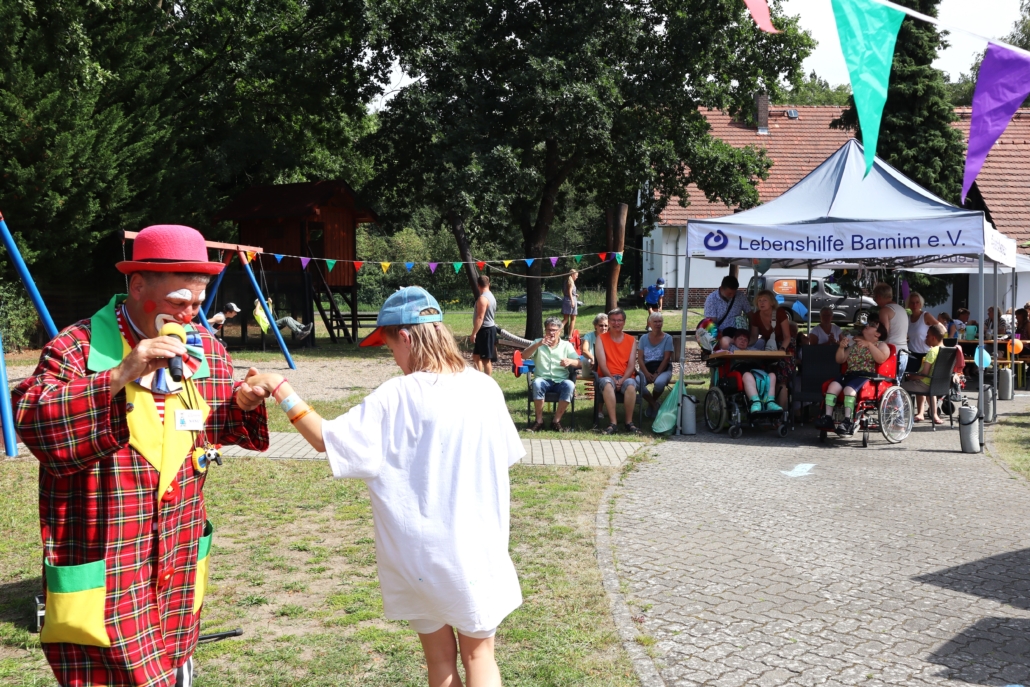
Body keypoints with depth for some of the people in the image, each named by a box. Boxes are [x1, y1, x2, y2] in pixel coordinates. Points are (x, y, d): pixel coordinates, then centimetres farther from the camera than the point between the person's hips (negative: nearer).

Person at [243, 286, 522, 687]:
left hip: (421, 551, -2)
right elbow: (505, 459, 5)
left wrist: (280, 389, -4)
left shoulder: (396, 398, -14)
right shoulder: (485, 388, -6)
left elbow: (325, 440, -12)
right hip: (475, 546, 2)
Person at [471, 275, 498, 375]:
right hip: (489, 329, 10)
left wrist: (474, 333, -22)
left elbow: (480, 318, -24)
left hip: (485, 331, -10)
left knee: (486, 359, -4)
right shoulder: (491, 296, 13)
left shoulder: (482, 298, -19)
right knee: (476, 355, 17)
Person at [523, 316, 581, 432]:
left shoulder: (566, 345, 13)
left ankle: (556, 420, -22)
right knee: (537, 383, -36)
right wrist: (538, 344, -17)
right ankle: (539, 420, -24)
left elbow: (578, 363, 2)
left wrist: (570, 361, -22)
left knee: (570, 385, -33)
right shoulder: (538, 343, 13)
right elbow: (524, 356, -3)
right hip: (543, 380, 0)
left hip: (560, 381, 1)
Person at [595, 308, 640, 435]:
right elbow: (602, 364, -3)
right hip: (607, 376, -1)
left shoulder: (631, 340, 13)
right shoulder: (601, 339, 8)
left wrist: (622, 380, -15)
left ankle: (629, 422, -28)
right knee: (607, 384, -38)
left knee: (631, 385, -35)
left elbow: (631, 364, 2)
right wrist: (612, 378, -17)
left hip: (626, 377, 1)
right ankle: (612, 423, -39)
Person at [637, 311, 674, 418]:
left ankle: (652, 403, -2)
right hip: (647, 369, 2)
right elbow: (640, 358, 0)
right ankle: (654, 404, -6)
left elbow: (666, 358, -7)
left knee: (659, 382, -37)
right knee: (637, 382, -31)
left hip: (663, 369, -2)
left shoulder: (667, 338, 1)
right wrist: (647, 373, -15)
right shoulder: (644, 338, 7)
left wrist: (657, 373, -19)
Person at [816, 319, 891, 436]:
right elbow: (840, 360, 21)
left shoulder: (881, 345, 13)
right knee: (833, 385, -25)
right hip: (850, 374, 5)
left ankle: (848, 421, -35)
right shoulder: (854, 345, 27)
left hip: (868, 376, -5)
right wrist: (841, 347, 4)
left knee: (849, 389, -35)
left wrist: (869, 345, -15)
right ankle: (828, 417, -29)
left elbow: (881, 359, -10)